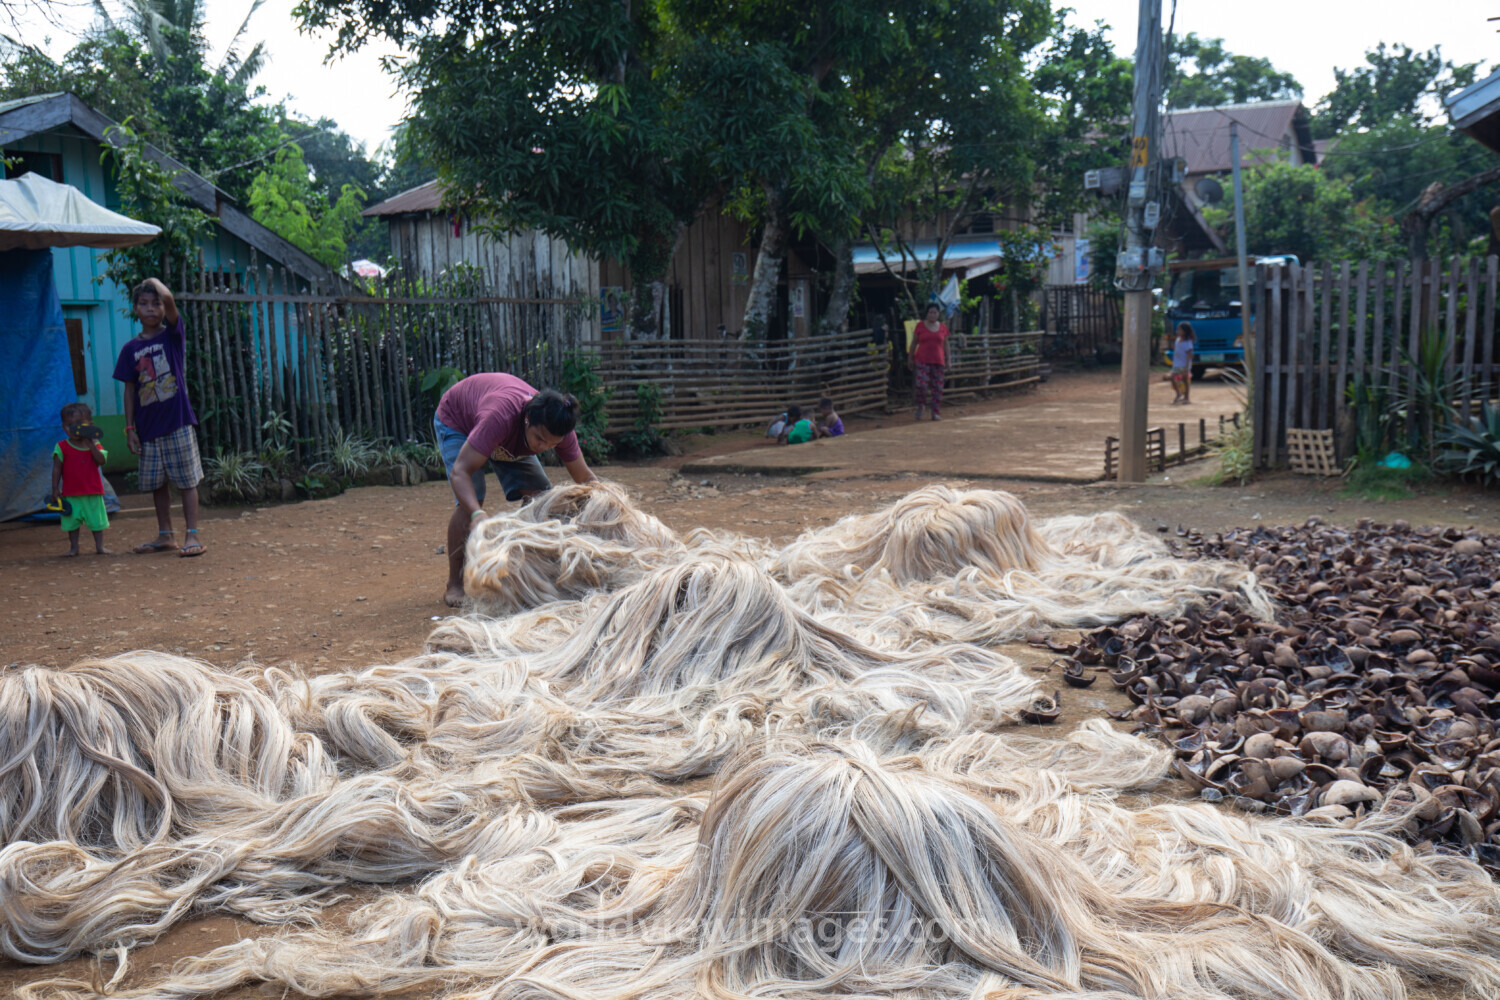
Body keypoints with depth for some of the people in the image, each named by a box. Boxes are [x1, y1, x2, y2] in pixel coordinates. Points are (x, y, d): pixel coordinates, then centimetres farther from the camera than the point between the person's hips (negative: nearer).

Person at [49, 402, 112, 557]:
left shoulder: (94, 444, 2)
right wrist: (55, 489, -6)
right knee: (72, 521, 6)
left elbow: (102, 460, -15)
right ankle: (73, 547, 16)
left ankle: (100, 546, 14)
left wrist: (91, 444, -23)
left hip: (93, 493, 1)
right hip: (70, 494, -1)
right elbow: (57, 469, -2)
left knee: (97, 520, 6)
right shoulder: (62, 447, -1)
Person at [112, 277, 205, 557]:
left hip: (178, 421, -4)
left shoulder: (172, 335, 0)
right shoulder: (131, 349, 8)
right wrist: (130, 428, 5)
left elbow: (169, 301, -20)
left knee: (187, 480, -2)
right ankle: (165, 536, 20)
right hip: (148, 427, 4)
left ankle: (192, 536, 2)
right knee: (157, 483, 10)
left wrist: (157, 285, -9)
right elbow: (130, 390, 8)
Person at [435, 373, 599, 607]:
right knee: (469, 501, -24)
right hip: (456, 421, -5)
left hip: (510, 438, 5)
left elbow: (585, 478, -15)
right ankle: (454, 585, -10)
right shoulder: (501, 417, -47)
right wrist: (478, 516, -64)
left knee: (540, 494, -13)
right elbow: (460, 471, -49)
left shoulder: (558, 429, -29)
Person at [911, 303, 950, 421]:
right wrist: (911, 359, 5)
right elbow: (914, 343, 8)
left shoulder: (943, 327, 10)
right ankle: (920, 406, 7)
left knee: (937, 387, 1)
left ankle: (936, 412, 8)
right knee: (922, 384, -17)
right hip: (922, 360, -2)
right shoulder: (920, 326, 4)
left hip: (938, 361, 2)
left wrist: (947, 361, 11)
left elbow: (946, 345, 15)